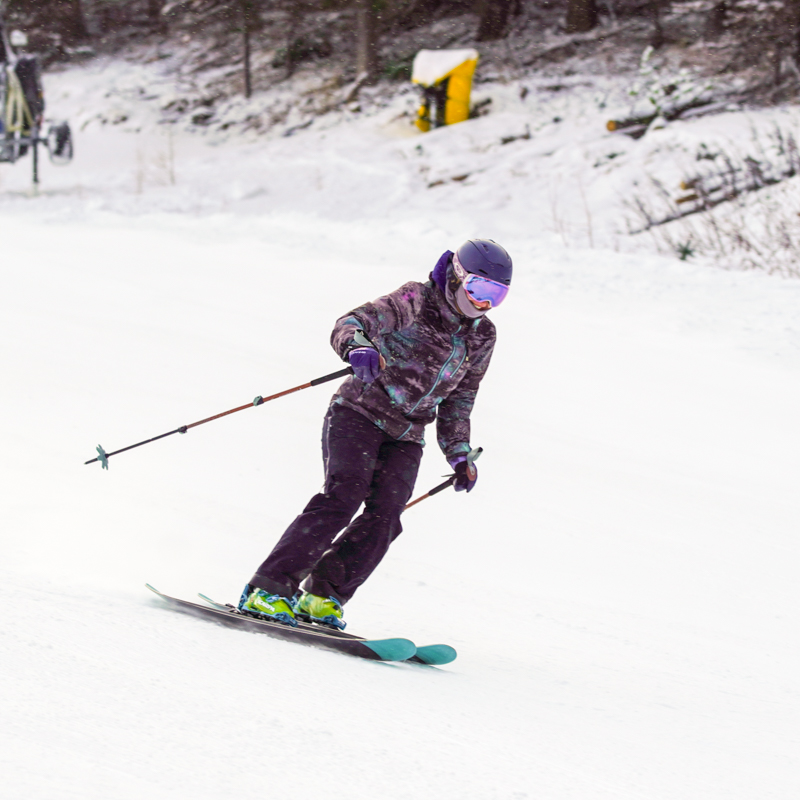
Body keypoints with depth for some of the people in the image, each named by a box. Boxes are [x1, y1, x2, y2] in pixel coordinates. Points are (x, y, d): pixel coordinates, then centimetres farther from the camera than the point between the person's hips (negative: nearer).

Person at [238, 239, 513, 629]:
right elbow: (350, 324, -22)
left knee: (385, 515, -16)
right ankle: (269, 589, -25)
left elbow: (458, 399, 21)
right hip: (359, 414, -6)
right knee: (345, 494, -24)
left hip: (405, 438, 6)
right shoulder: (415, 302, -9)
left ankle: (322, 596, -9)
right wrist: (358, 348, -45)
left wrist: (459, 454, 13)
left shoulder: (481, 336, 9)